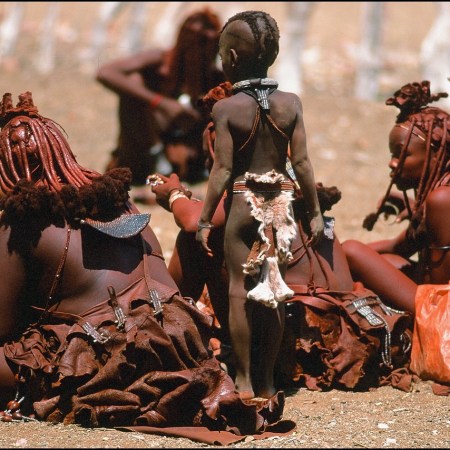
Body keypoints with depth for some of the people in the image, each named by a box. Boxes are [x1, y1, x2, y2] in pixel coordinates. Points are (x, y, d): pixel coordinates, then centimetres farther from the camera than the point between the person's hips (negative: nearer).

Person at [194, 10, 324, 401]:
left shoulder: (226, 108, -10)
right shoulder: (291, 103, -3)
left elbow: (222, 170, -11)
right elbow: (302, 162, -2)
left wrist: (204, 221, -4)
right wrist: (315, 213, 6)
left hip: (242, 200, -3)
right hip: (280, 201, 3)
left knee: (240, 290, 5)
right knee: (275, 290, 10)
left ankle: (244, 380, 6)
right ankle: (268, 380, 15)